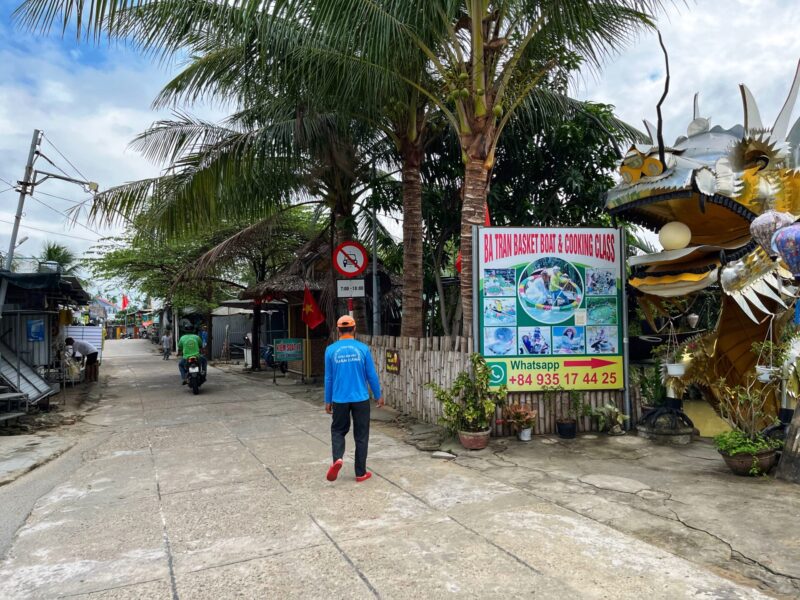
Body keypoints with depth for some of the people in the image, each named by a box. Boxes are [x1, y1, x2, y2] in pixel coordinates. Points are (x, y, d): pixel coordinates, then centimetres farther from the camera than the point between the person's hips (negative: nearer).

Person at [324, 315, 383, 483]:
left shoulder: (331, 350, -3)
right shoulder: (363, 348, -5)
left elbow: (328, 378, 1)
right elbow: (372, 375, -1)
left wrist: (328, 401, 11)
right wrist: (378, 396, 11)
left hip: (340, 400, 1)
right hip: (361, 399, -1)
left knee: (338, 430, 18)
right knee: (361, 435, 9)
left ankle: (337, 458, -6)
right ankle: (360, 473, 14)